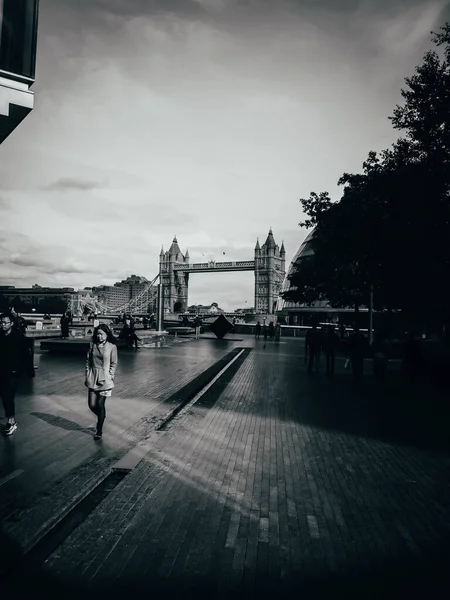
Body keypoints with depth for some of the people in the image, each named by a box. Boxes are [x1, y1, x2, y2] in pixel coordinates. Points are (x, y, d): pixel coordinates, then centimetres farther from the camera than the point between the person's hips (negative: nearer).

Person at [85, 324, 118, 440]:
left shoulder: (112, 347, -6)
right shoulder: (92, 344, 4)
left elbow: (114, 364, -2)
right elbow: (88, 360, 10)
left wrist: (109, 376, -8)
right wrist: (87, 374, 3)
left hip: (105, 379, -4)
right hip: (92, 378, 4)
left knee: (100, 404, -1)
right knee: (92, 405, 4)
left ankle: (99, 430, 16)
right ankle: (101, 417, 37)